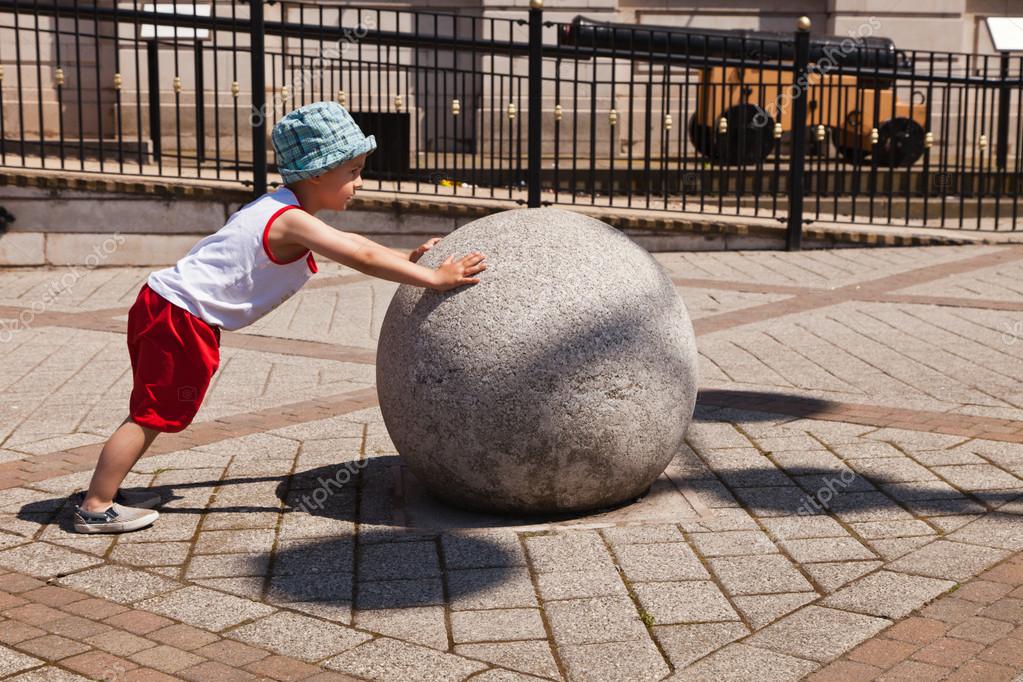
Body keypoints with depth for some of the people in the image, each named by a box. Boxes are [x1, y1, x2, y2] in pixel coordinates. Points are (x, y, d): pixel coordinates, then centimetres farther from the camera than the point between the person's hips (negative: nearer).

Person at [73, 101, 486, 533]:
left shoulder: (280, 211, 15)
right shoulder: (293, 221, -18)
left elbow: (350, 244, 24)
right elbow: (361, 258, -24)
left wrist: (407, 260, 19)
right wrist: (433, 279, -22)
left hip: (164, 306, 10)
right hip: (180, 316, -10)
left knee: (152, 412, 20)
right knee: (152, 415, -4)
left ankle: (104, 490, 29)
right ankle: (95, 508, 2)